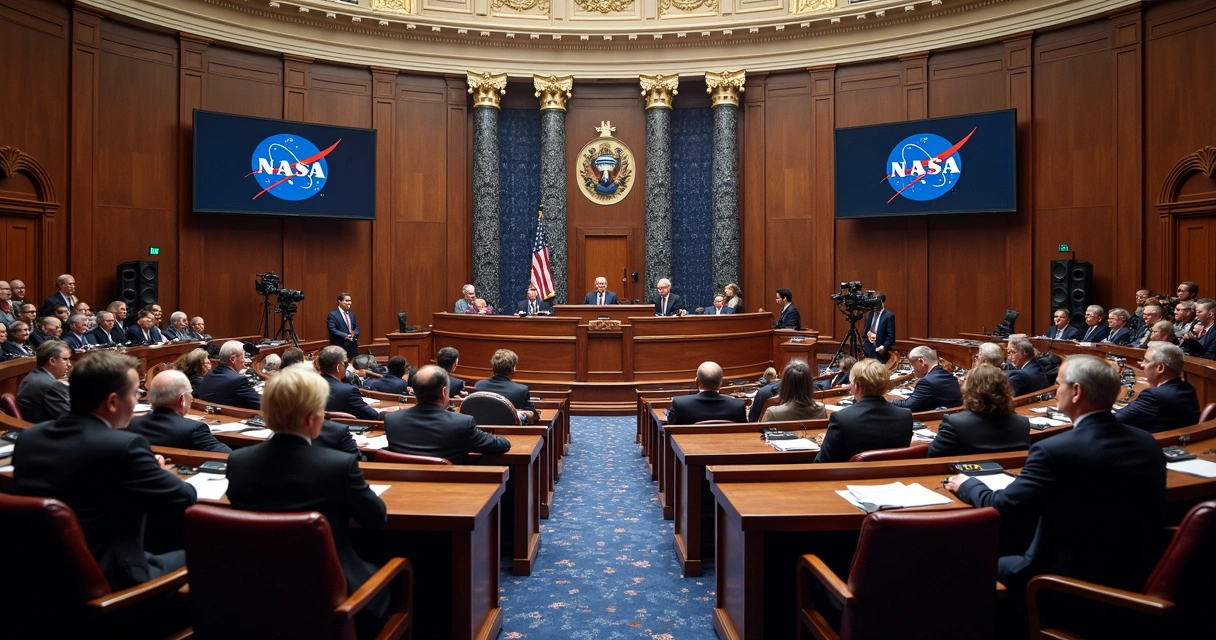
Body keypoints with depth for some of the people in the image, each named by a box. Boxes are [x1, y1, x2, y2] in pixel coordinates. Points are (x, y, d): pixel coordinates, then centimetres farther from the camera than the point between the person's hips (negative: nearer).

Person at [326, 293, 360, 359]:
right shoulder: (333, 315, -5)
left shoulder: (351, 314, 17)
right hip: (340, 347, -6)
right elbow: (332, 330, -13)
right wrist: (346, 336, -21)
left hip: (353, 346, 6)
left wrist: (355, 334, -5)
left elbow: (356, 327, 19)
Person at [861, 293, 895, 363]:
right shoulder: (869, 314, 14)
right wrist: (868, 334, -2)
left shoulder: (889, 316, -5)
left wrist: (884, 347, -18)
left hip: (880, 352, -5)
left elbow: (891, 336, -9)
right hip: (868, 351, 5)